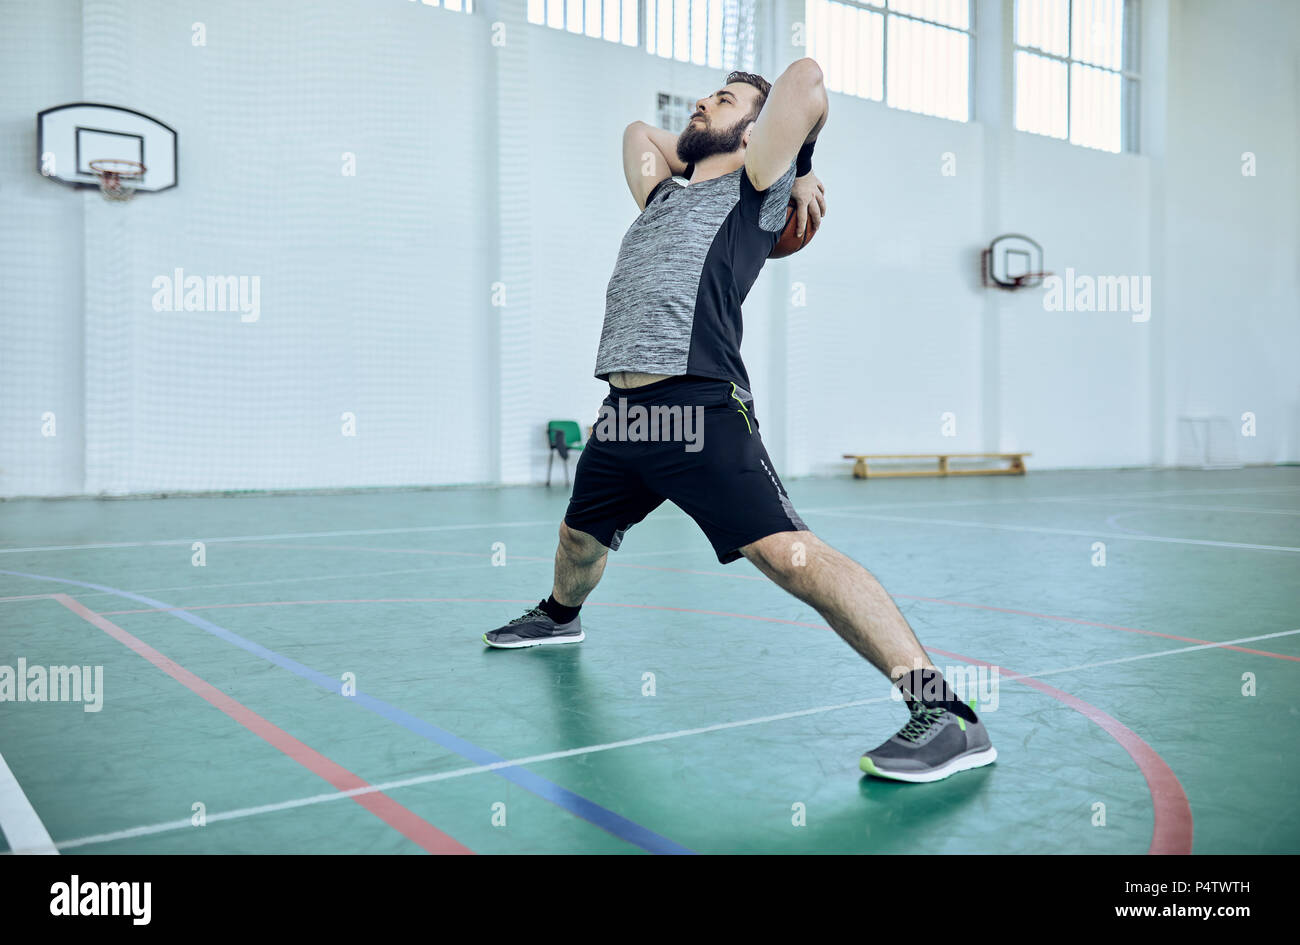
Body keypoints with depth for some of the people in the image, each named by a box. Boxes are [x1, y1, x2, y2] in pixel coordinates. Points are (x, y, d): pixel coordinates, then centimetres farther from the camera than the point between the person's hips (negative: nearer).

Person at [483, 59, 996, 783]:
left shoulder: (752, 193, 6)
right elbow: (638, 130, 42)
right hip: (623, 414, 8)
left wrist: (797, 174, 11)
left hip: (700, 411, -8)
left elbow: (804, 78, -4)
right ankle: (560, 617, 59)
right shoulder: (665, 194, 26)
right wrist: (695, 154, 30)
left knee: (789, 554, -22)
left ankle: (945, 711, -24)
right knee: (581, 535, 27)